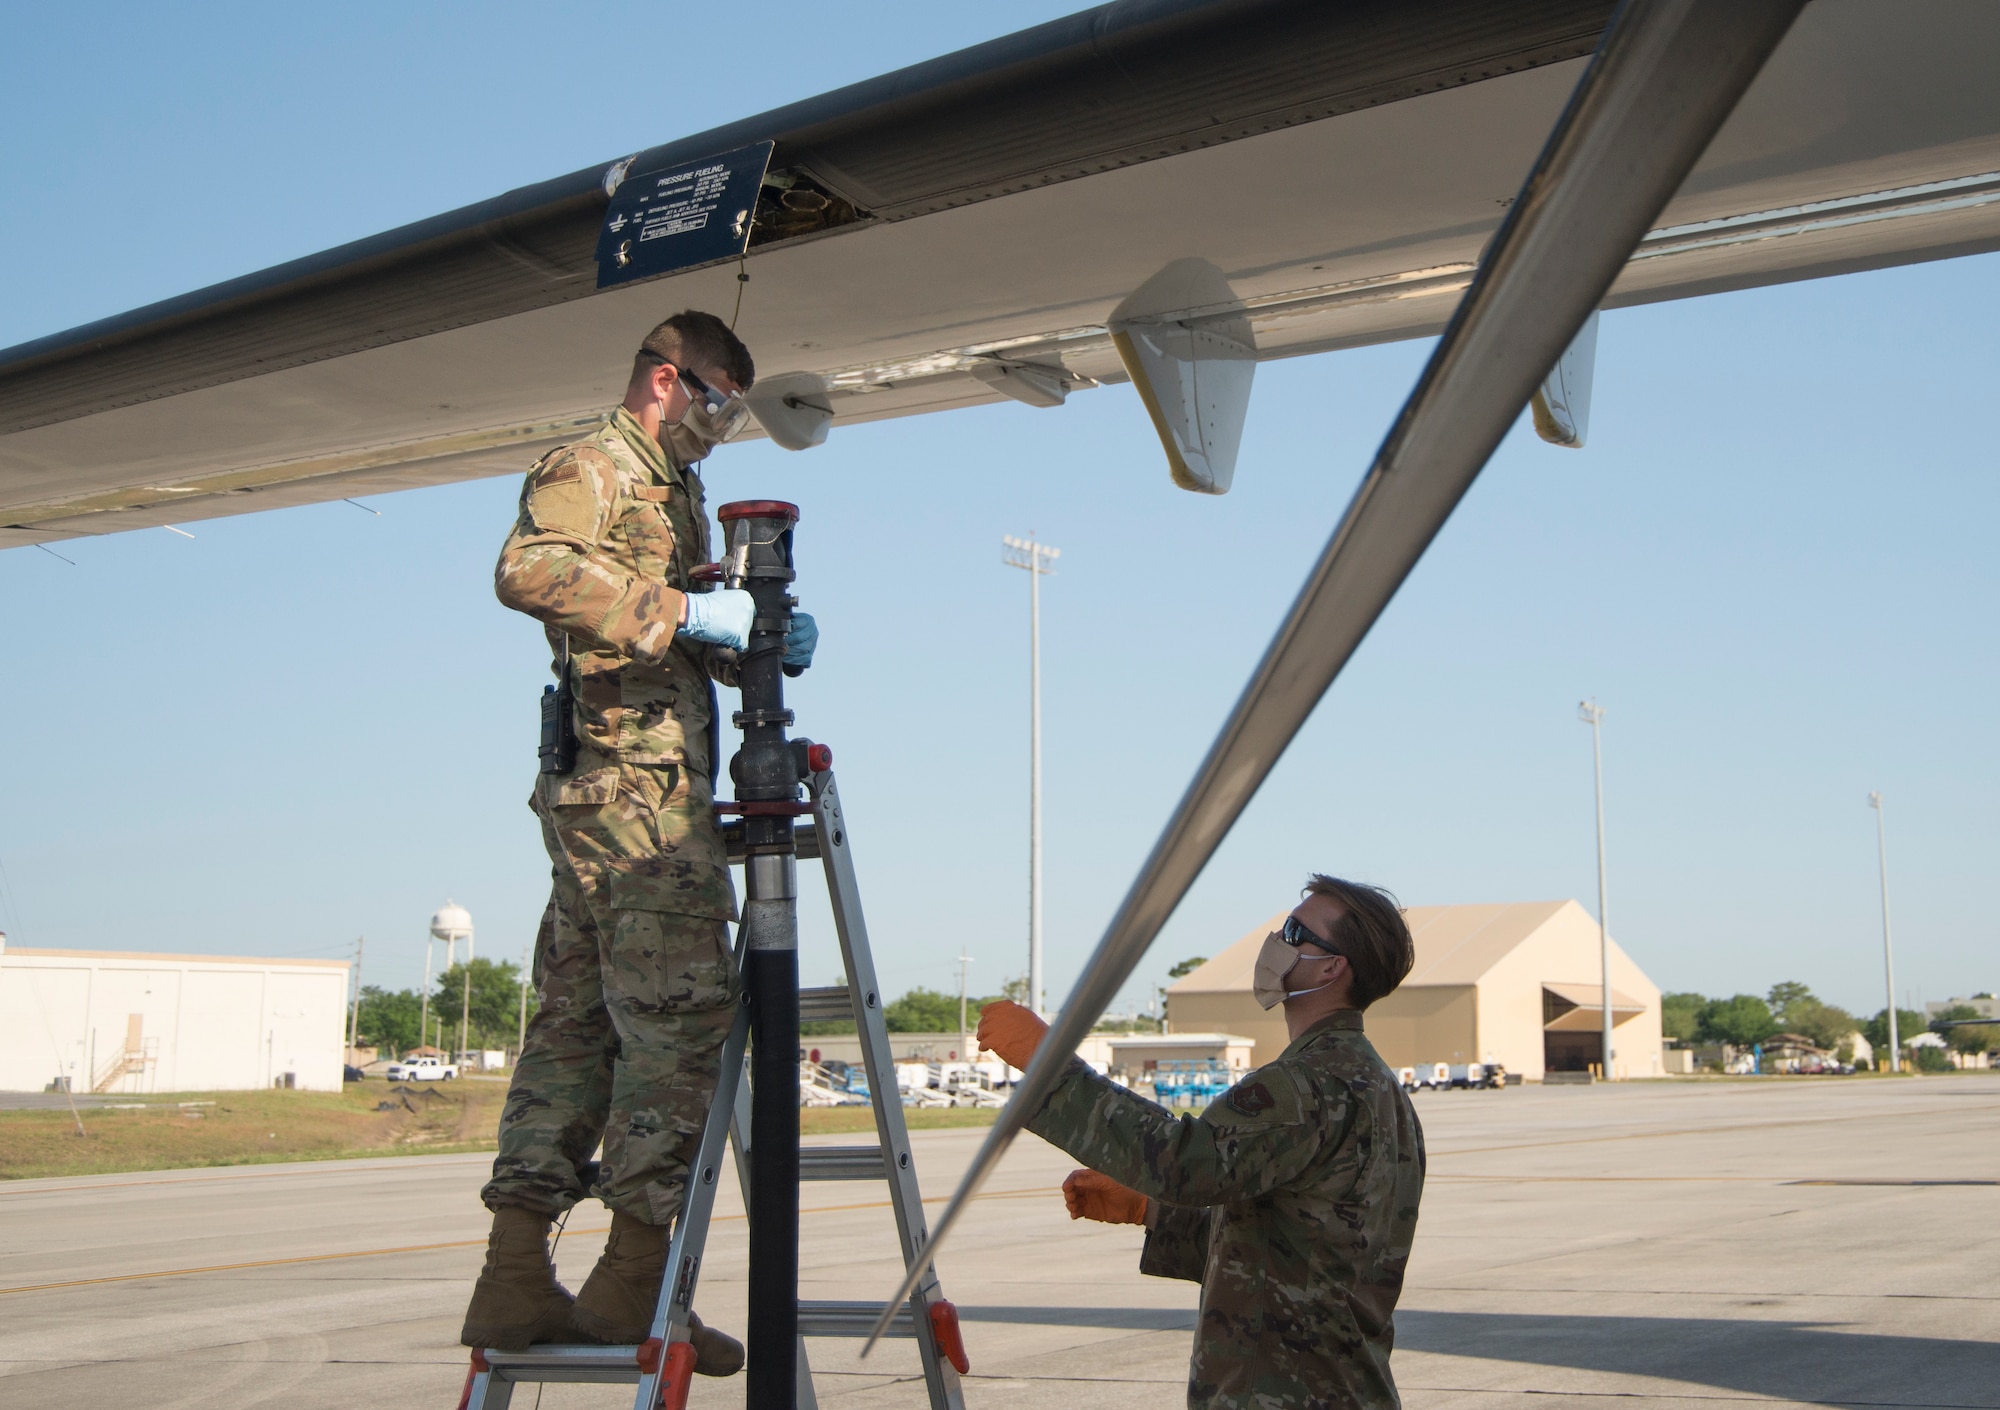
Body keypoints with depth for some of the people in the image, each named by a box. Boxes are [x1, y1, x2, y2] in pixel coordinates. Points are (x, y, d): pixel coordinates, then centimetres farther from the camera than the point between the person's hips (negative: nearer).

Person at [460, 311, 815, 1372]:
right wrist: (682, 611, -23)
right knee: (682, 1016, -10)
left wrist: (759, 644, 7)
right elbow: (527, 569, -23)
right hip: (631, 780, -10)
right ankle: (633, 1275, -7)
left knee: (576, 1022, 6)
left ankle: (516, 1280, 8)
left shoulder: (676, 489, 26)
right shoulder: (592, 468, -4)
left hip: (598, 798, 10)